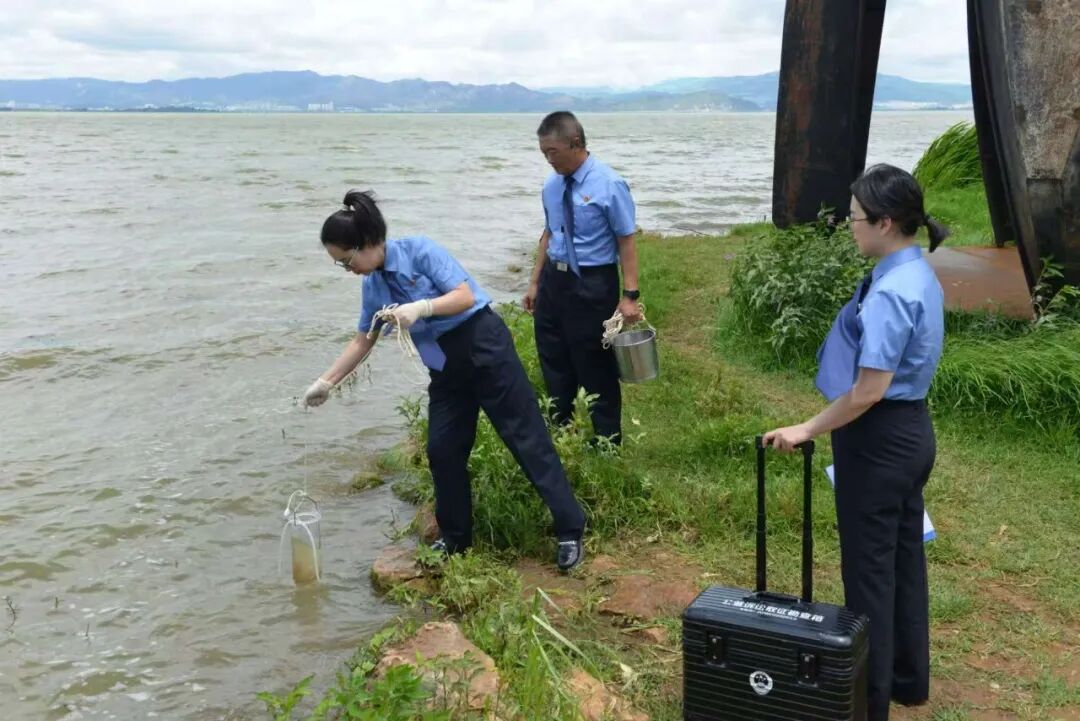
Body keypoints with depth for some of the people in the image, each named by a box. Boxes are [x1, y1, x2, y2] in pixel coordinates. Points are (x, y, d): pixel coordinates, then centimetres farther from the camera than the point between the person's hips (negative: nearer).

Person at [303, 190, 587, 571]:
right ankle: (456, 537, 23)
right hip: (446, 366, 8)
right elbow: (362, 341, 17)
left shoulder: (418, 250, -15)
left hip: (483, 346, -7)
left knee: (526, 438, -5)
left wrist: (421, 307, -34)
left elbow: (465, 296, -21)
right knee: (443, 450, 5)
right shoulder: (373, 286, 7)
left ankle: (570, 530, 0)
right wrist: (326, 382, 16)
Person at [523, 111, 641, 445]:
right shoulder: (552, 186, 3)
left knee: (596, 368, 5)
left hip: (592, 285, -6)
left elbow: (626, 242, -14)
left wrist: (630, 295, -18)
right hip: (554, 280, 6)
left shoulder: (609, 185, -15)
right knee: (554, 364, 16)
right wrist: (535, 282, 15)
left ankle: (606, 443, 22)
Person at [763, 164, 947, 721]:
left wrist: (807, 430, -17)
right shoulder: (919, 275, 6)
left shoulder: (890, 293, -25)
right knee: (904, 559, 20)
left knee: (870, 569, 4)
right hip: (911, 430, 10)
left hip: (879, 441, -10)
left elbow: (869, 391, -26)